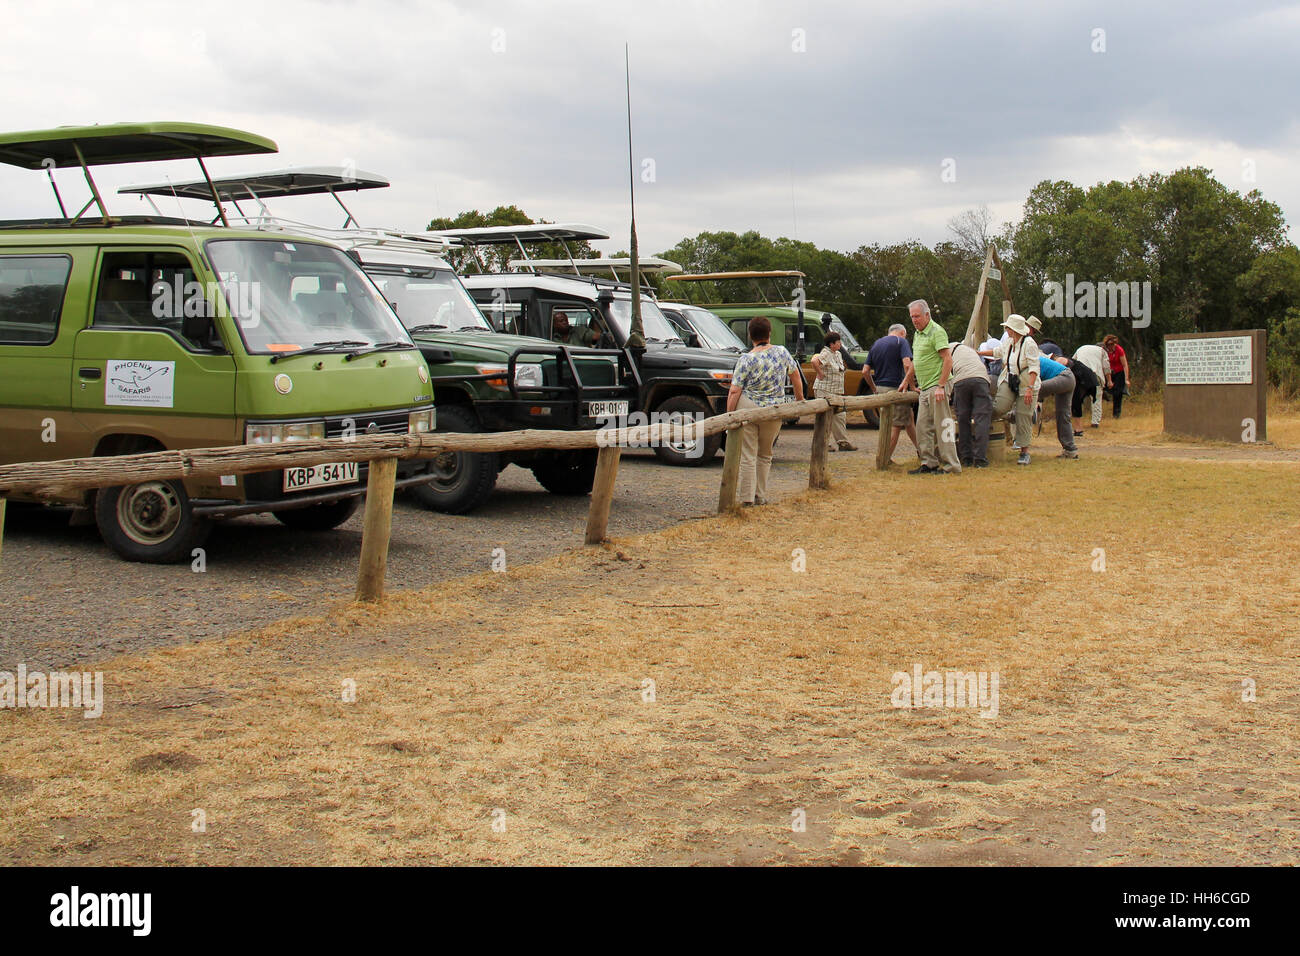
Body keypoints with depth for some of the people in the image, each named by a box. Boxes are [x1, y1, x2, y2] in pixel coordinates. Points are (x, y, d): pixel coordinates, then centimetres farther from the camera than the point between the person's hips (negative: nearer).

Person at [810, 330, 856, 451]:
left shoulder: (838, 354, 13)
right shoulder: (826, 353, -16)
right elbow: (815, 361, -35)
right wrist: (820, 374, -24)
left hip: (836, 391, 9)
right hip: (825, 390, -9)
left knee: (840, 416, 9)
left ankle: (843, 442, 14)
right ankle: (824, 444, 2)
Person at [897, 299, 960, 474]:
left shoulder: (936, 332, -12)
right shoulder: (918, 334, 17)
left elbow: (948, 359, -19)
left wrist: (941, 386, -23)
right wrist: (906, 381, 29)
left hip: (936, 387, -9)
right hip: (924, 388, 9)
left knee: (942, 426, -7)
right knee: (923, 427, 9)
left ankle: (951, 466, -4)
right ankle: (929, 463, 15)